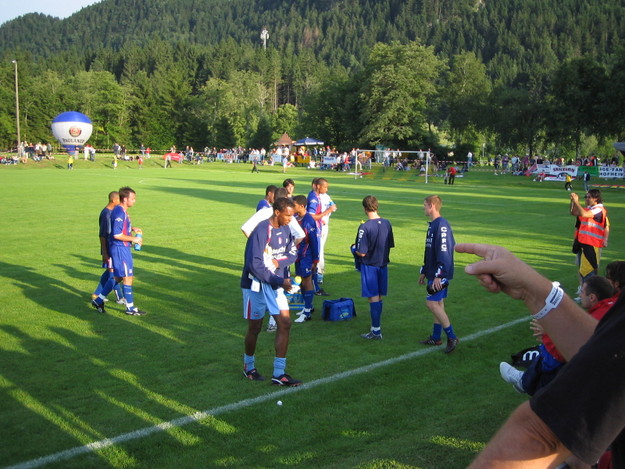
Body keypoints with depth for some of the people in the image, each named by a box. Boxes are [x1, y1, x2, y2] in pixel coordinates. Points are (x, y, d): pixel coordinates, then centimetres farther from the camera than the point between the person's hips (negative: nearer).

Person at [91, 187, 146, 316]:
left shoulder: (122, 211, 12)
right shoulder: (119, 213, -20)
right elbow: (117, 235, -24)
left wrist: (133, 229, 12)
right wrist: (133, 239, -15)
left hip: (123, 248, 10)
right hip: (120, 249, -10)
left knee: (118, 277, 16)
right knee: (127, 277, -1)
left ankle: (99, 300, 23)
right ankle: (130, 308, 8)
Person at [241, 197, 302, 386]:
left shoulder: (285, 229, 2)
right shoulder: (261, 231, -23)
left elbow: (293, 253, 8)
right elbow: (255, 264, -25)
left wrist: (279, 261, -14)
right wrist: (280, 281, -24)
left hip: (276, 284, 7)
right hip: (256, 285, -7)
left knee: (285, 324, 0)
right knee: (255, 327, 6)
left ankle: (279, 374, 7)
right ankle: (249, 367, 31)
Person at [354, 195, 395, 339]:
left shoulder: (364, 227, -21)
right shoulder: (387, 223, -1)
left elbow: (362, 253, -20)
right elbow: (390, 245, 7)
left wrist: (354, 250, 0)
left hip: (369, 266, -6)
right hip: (383, 264, 6)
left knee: (373, 298, 0)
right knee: (379, 297, 16)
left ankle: (376, 331, 4)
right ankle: (377, 325, 29)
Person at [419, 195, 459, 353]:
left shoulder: (442, 225, -18)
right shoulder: (432, 225, 14)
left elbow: (444, 253, -24)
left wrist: (439, 275, -26)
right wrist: (424, 272, 23)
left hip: (440, 275, -10)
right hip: (433, 273, 10)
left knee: (431, 303, -10)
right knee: (438, 304, 14)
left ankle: (452, 337, -3)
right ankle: (436, 337, 22)